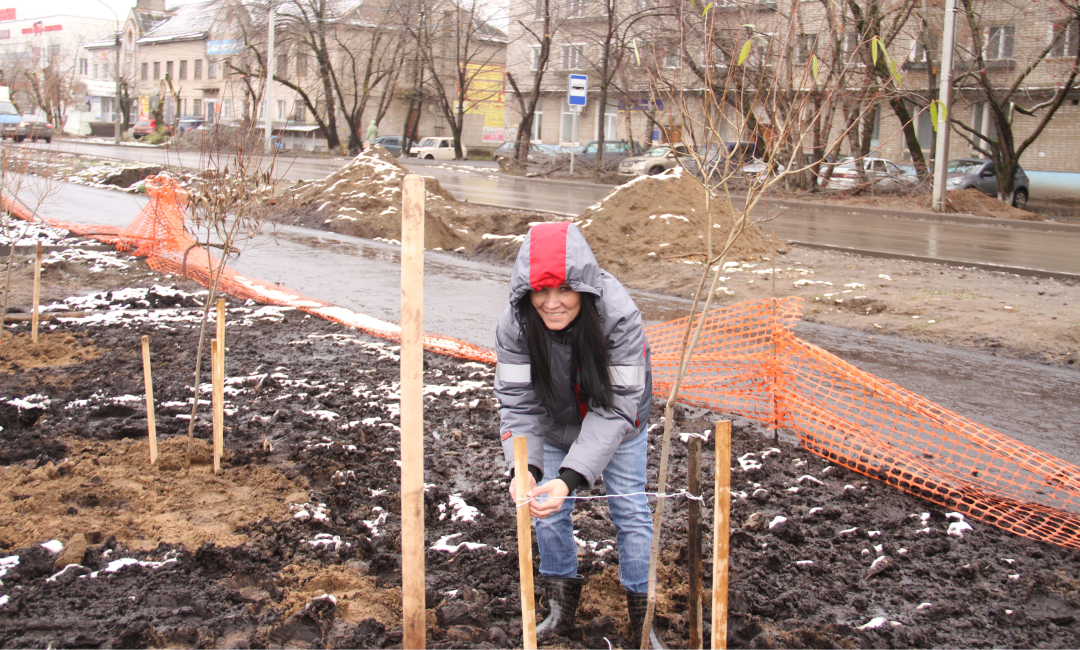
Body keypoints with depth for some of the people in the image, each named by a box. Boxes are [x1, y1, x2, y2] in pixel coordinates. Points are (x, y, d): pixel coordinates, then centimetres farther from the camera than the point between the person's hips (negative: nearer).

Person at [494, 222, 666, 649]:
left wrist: (571, 476, -46)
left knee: (630, 511, 4)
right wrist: (524, 468, -45)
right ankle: (561, 609, 31)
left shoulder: (620, 317, -38)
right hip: (555, 427, 2)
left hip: (618, 424, -2)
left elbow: (615, 409, -36)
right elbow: (518, 404, -26)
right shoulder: (514, 326, -29)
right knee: (548, 510, 7)